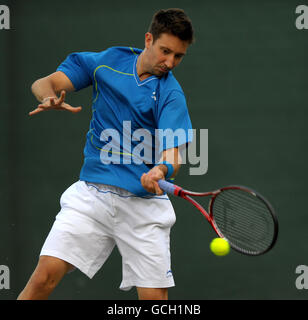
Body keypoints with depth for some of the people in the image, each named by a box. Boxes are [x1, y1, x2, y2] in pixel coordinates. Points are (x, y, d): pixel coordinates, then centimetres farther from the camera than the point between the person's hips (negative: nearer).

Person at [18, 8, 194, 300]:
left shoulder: (170, 94, -4)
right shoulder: (108, 60, 5)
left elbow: (172, 154, -15)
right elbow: (43, 83, 5)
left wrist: (162, 170, -39)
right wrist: (50, 98, -20)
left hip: (144, 203, -1)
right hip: (92, 193, 1)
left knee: (155, 297, -6)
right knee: (45, 276, -13)